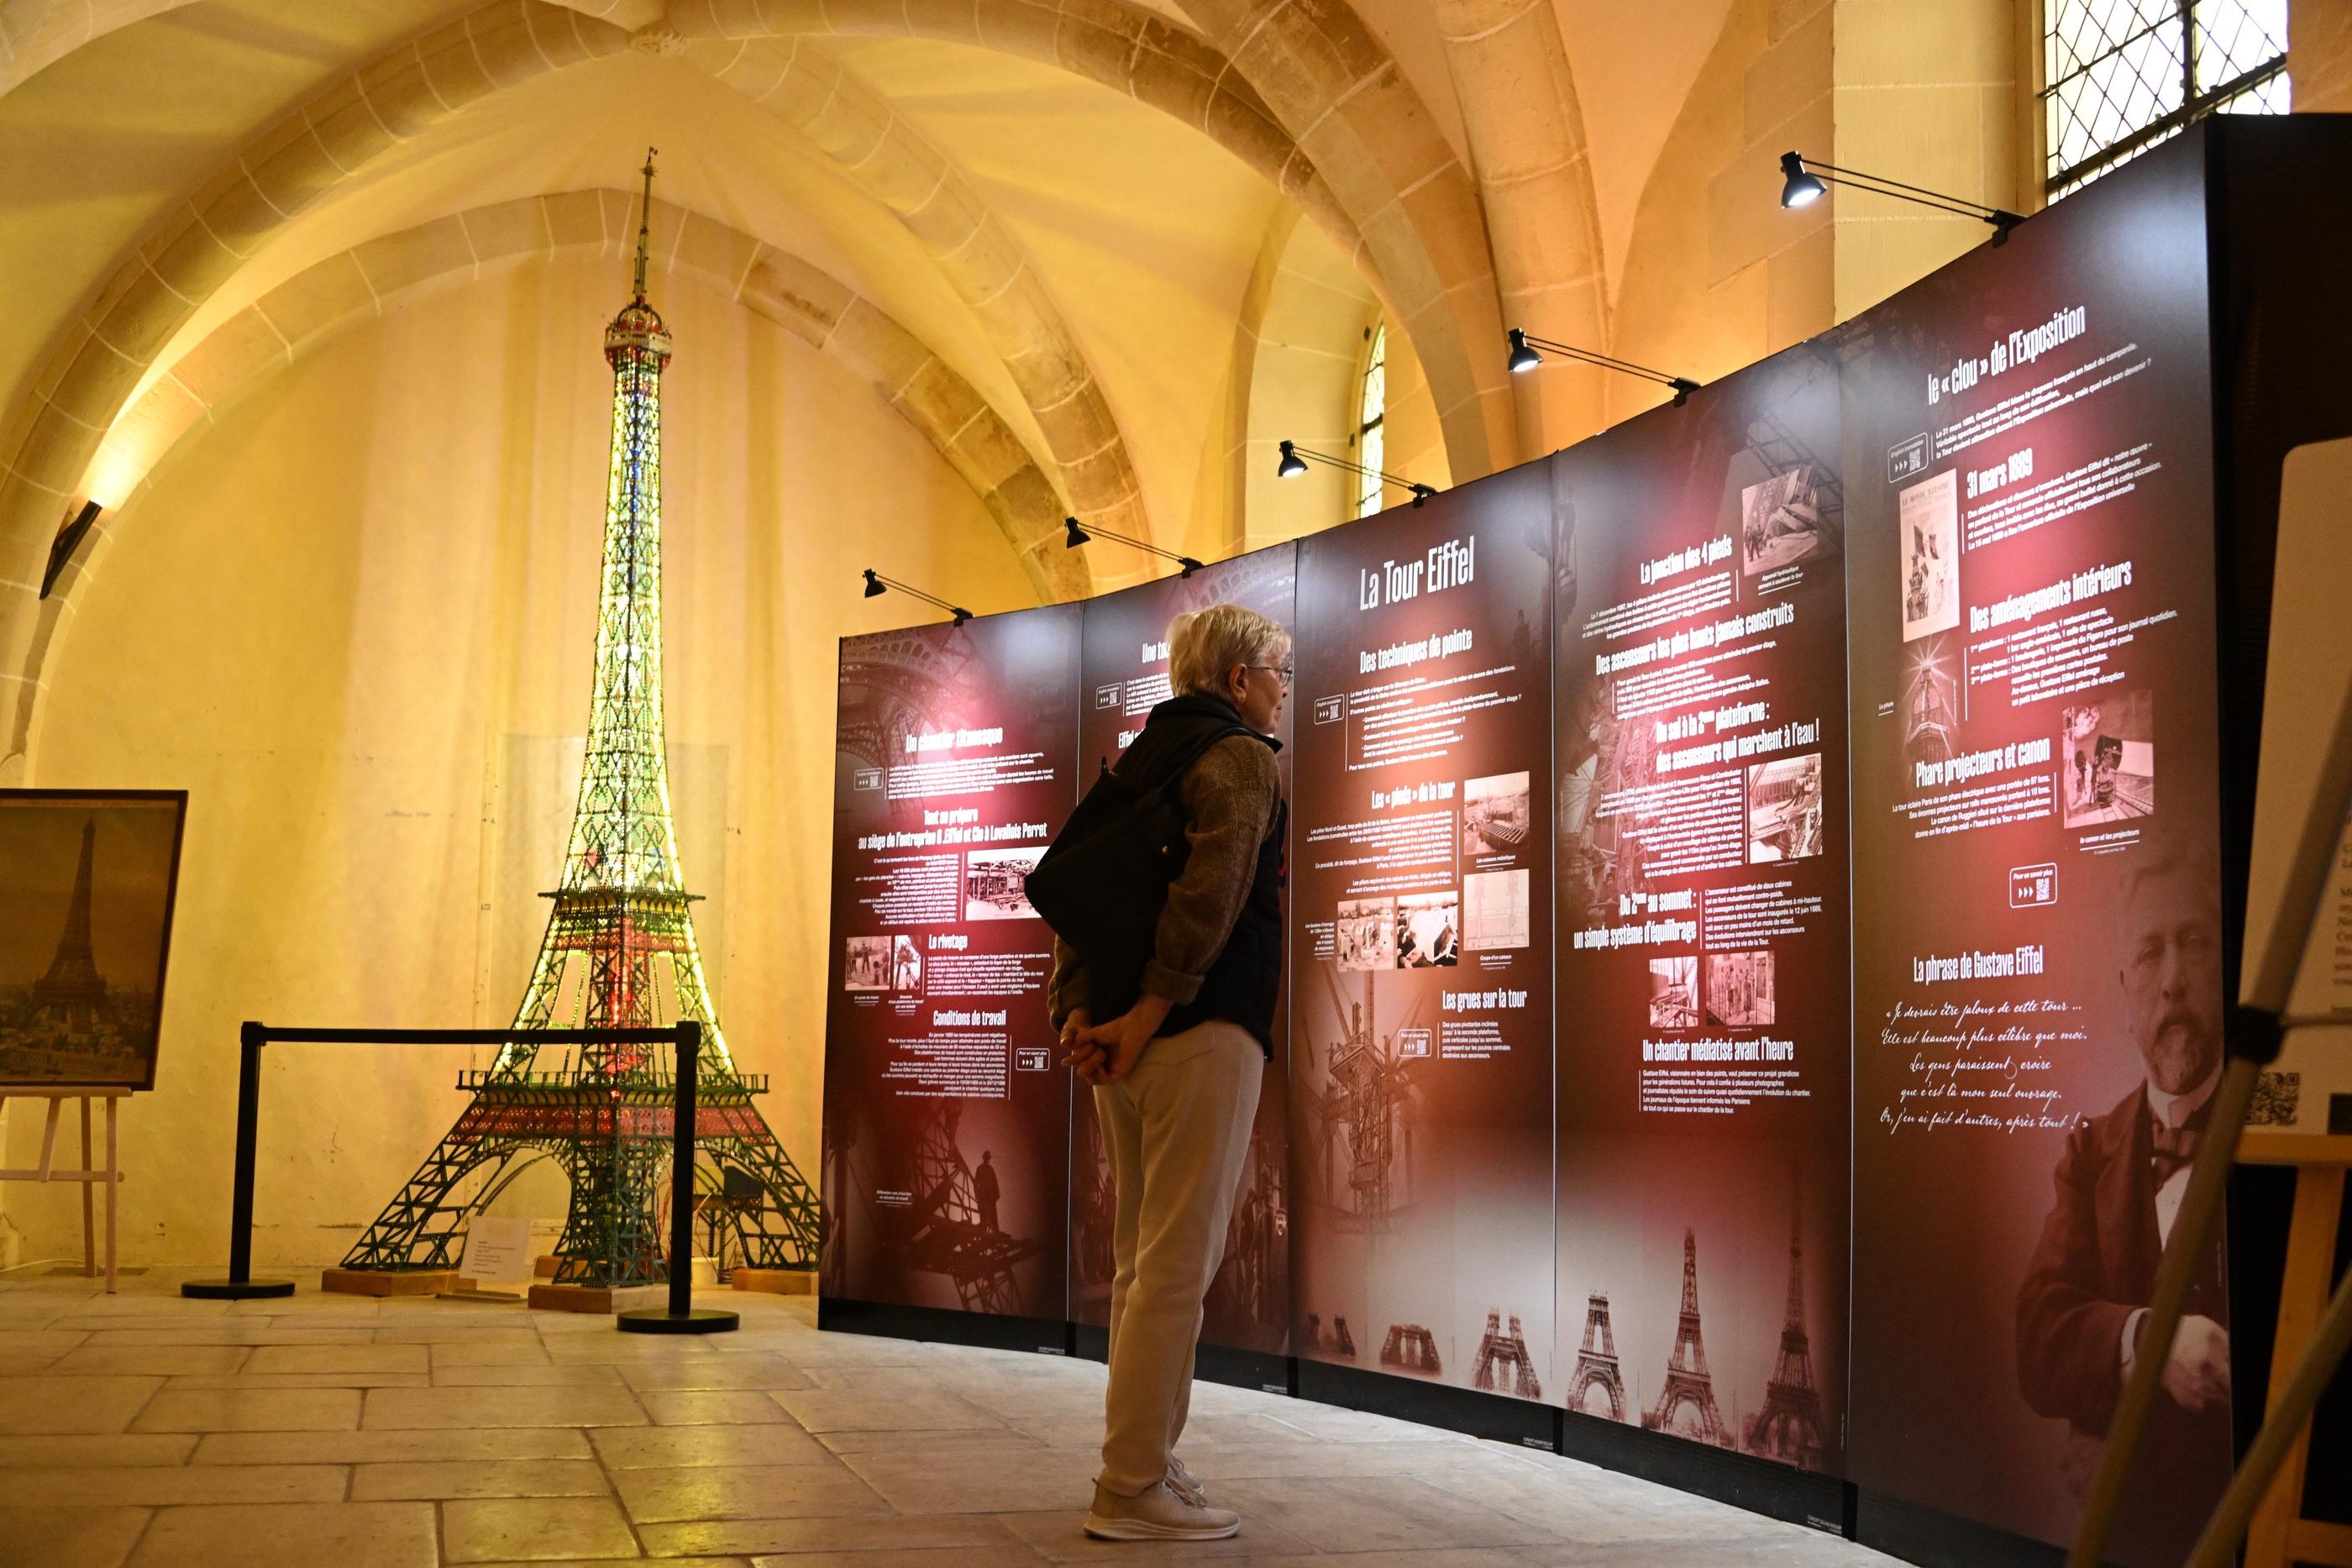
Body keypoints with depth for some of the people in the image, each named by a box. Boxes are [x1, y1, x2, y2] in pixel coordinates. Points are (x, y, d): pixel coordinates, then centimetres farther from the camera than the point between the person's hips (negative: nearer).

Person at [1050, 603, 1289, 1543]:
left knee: (1142, 1260, 15)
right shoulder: (1242, 757, -5)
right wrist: (1147, 1015, -19)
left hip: (1122, 1043, 9)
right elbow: (1212, 889, -19)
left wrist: (1078, 1012, 2)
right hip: (1202, 1033, -9)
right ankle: (1134, 1490, -4)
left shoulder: (1138, 759, 20)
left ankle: (1141, 1464, 22)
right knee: (1176, 1263, -6)